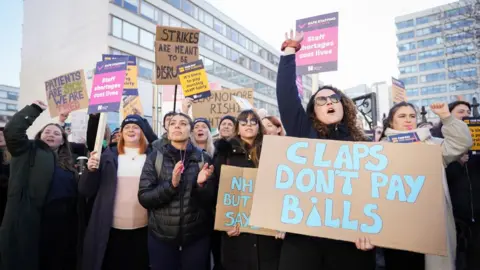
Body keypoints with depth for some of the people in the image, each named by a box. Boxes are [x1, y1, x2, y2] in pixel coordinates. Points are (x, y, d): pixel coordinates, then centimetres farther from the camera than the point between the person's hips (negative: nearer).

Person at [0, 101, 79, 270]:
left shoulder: (68, 162, 15)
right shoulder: (29, 152, 5)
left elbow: (75, 192, 10)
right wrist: (35, 109, -7)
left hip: (62, 224, 4)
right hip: (32, 222, -4)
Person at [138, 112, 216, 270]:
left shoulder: (203, 158, -2)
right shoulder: (155, 158, -2)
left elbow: (211, 201, 0)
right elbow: (144, 198, -8)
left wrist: (202, 184, -20)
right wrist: (171, 184, -22)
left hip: (197, 237, 1)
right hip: (161, 237, 0)